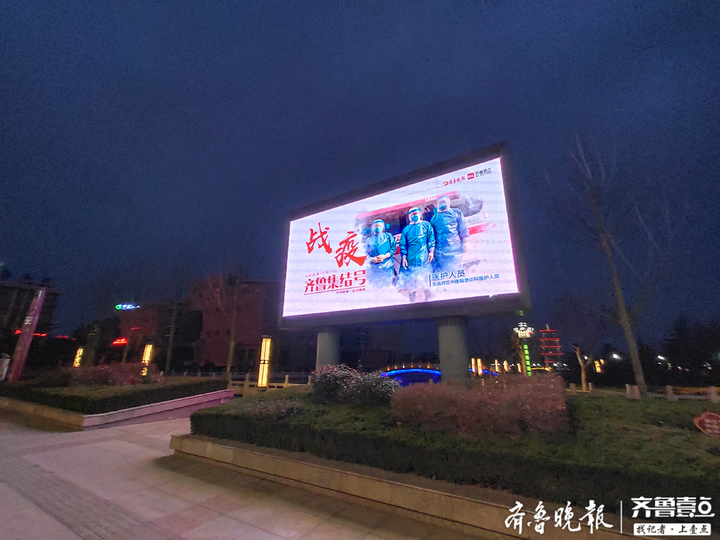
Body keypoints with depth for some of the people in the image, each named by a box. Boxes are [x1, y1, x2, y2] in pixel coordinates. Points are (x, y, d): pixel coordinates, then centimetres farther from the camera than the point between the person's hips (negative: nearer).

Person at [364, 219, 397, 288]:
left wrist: (385, 256, -11)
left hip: (387, 267, -2)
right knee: (374, 287, -2)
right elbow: (367, 254, 15)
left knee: (387, 286, -5)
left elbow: (393, 248, 5)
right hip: (373, 268, 2)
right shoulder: (369, 240, 18)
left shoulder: (388, 236, 13)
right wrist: (372, 259, -6)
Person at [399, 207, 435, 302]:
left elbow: (431, 239, 5)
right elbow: (403, 244, 10)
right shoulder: (406, 229, 17)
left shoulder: (426, 225, 14)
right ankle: (412, 301, 7)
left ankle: (428, 299, 2)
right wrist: (404, 257, -1)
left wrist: (431, 251, -8)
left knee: (425, 277, -7)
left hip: (423, 256, -2)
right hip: (410, 257, 2)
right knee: (410, 279, 0)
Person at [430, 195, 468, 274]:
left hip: (455, 249, -2)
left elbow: (463, 228, 6)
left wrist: (464, 243, -2)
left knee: (456, 271, -2)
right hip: (440, 250, 2)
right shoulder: (434, 218, 16)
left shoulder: (456, 212, 11)